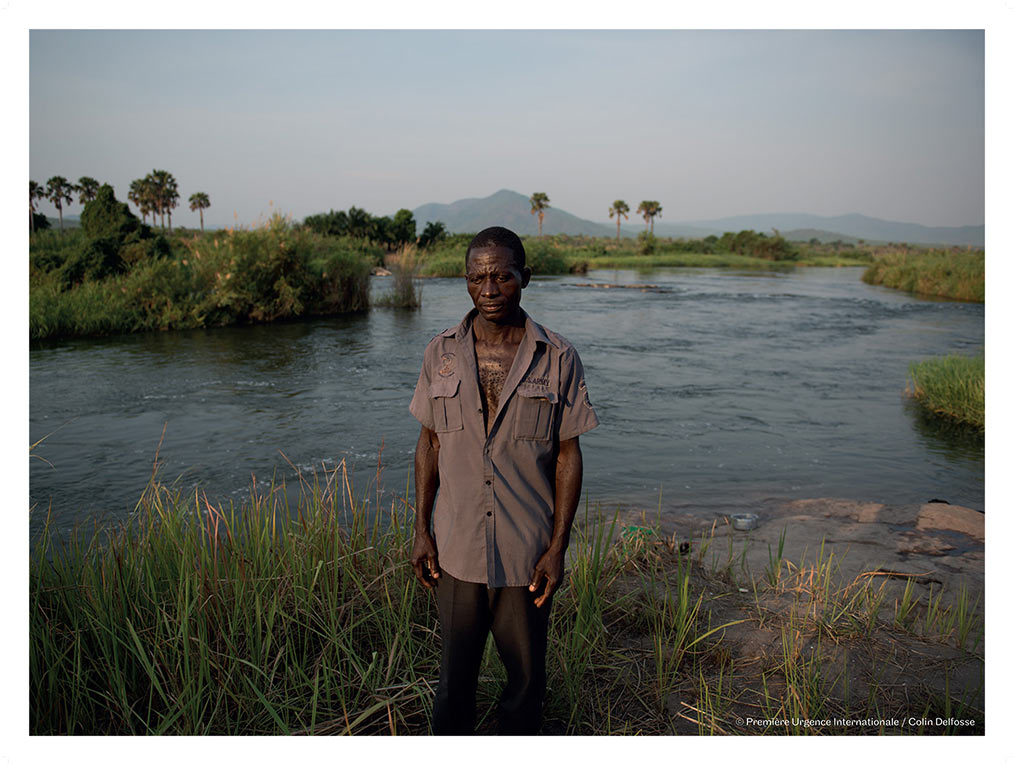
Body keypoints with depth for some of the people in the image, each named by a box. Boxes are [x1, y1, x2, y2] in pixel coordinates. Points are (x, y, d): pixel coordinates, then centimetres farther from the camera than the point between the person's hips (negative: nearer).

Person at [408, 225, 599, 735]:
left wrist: (558, 547, -6)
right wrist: (421, 530, 3)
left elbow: (567, 455, -2)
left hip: (527, 553, -1)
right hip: (456, 548, 1)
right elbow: (430, 442, 7)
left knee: (526, 675, 14)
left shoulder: (558, 359, -5)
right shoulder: (441, 354, 0)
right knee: (455, 672, 14)